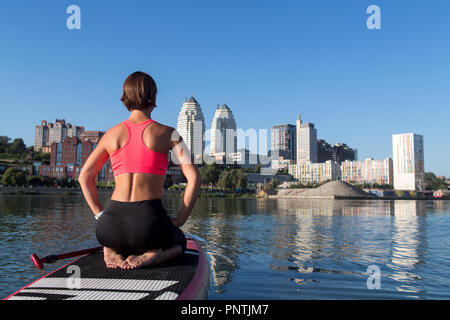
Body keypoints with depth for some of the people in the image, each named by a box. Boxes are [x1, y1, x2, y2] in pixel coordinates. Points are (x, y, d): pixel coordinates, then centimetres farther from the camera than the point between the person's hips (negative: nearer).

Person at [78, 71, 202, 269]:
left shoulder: (112, 133, 10)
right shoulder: (167, 133, 1)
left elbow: (85, 177, 15)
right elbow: (194, 177, -6)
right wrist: (179, 220, 2)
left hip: (111, 223, 3)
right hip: (150, 221, -2)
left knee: (110, 238, 41)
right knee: (179, 242, 33)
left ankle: (112, 252, 4)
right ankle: (151, 256, -2)